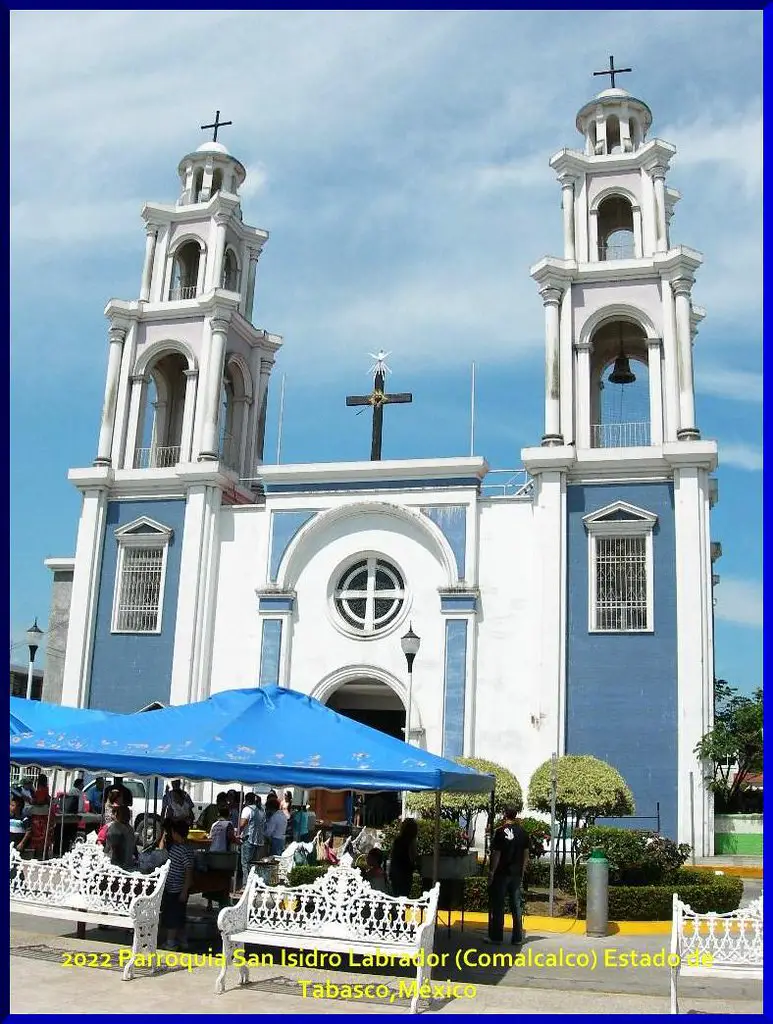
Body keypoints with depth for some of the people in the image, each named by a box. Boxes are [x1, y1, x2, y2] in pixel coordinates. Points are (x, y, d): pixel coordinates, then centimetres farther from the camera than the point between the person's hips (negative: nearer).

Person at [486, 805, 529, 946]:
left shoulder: (500, 831, -13)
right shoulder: (522, 832, 3)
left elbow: (496, 854, -14)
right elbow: (526, 853, 8)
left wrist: (491, 872, -7)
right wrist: (522, 871, 17)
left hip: (501, 873, -5)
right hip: (517, 874, 5)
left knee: (497, 906, 4)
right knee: (516, 906, 11)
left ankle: (496, 937, 8)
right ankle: (517, 938, 13)